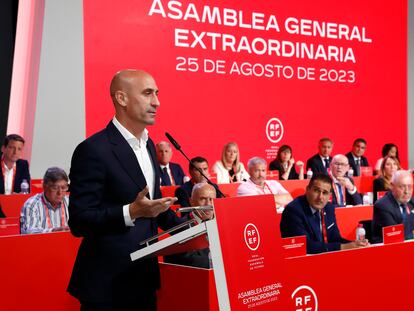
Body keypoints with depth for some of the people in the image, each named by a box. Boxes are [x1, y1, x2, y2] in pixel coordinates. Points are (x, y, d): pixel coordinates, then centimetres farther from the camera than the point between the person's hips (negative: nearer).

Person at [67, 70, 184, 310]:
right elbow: (79, 222, -19)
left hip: (144, 276, 8)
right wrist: (131, 212, -31)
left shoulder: (148, 145, 10)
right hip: (108, 283, -8)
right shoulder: (94, 150, -17)